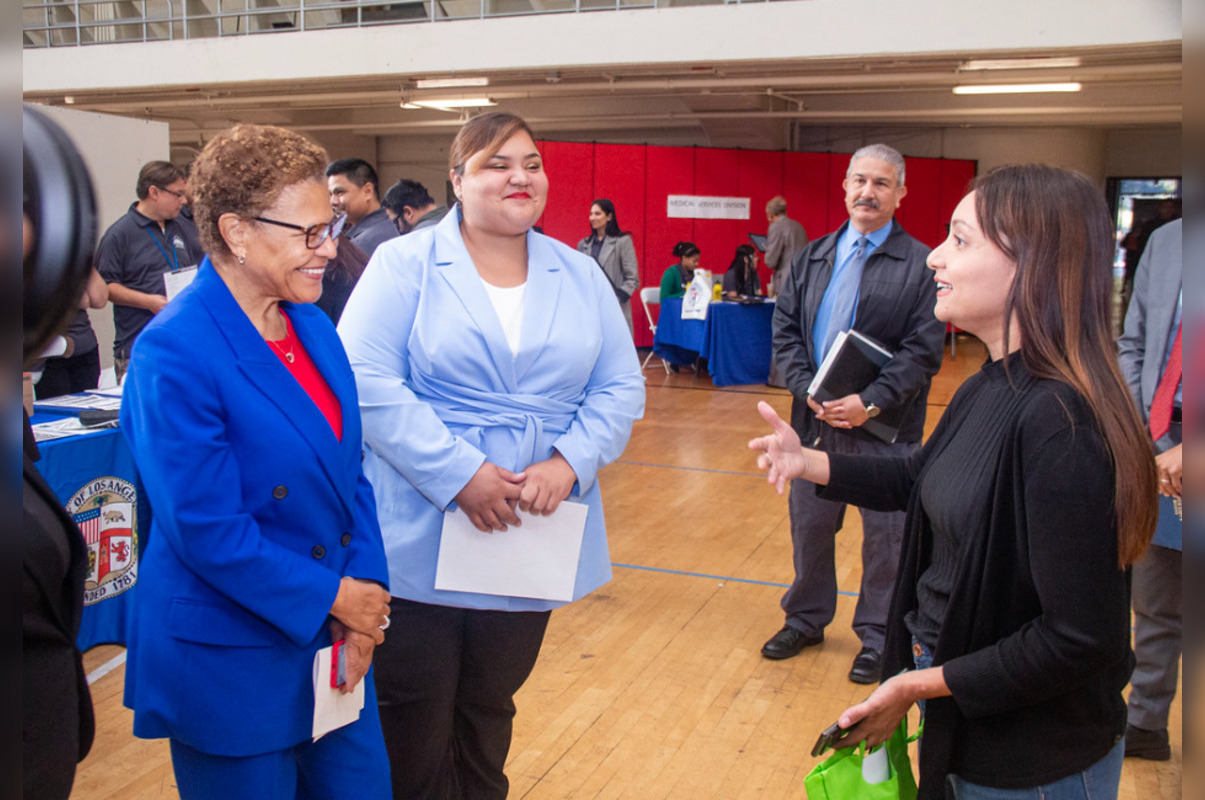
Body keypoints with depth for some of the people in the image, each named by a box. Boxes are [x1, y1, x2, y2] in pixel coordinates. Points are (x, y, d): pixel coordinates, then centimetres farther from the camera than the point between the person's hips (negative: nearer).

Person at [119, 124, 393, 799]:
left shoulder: (312, 324, 4)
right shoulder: (173, 353, -19)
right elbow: (207, 530, -21)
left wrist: (366, 597, -4)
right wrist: (333, 597, -14)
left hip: (335, 641, 7)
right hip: (231, 665, -7)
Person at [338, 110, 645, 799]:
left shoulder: (581, 276, 9)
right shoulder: (405, 264, -3)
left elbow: (620, 387, 4)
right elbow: (367, 379, -14)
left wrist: (568, 463, -13)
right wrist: (459, 472, -21)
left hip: (535, 536, 4)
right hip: (421, 539, -3)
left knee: (490, 713, 20)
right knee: (415, 722, 8)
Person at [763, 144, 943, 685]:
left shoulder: (921, 265, -4)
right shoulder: (812, 258, 10)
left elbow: (922, 350, -10)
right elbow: (785, 330, 7)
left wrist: (870, 403, -20)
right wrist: (808, 391, -8)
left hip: (884, 426, -4)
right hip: (815, 418, 4)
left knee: (885, 534, 7)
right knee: (809, 524, 16)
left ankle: (877, 635, 25)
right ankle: (807, 618, 35)